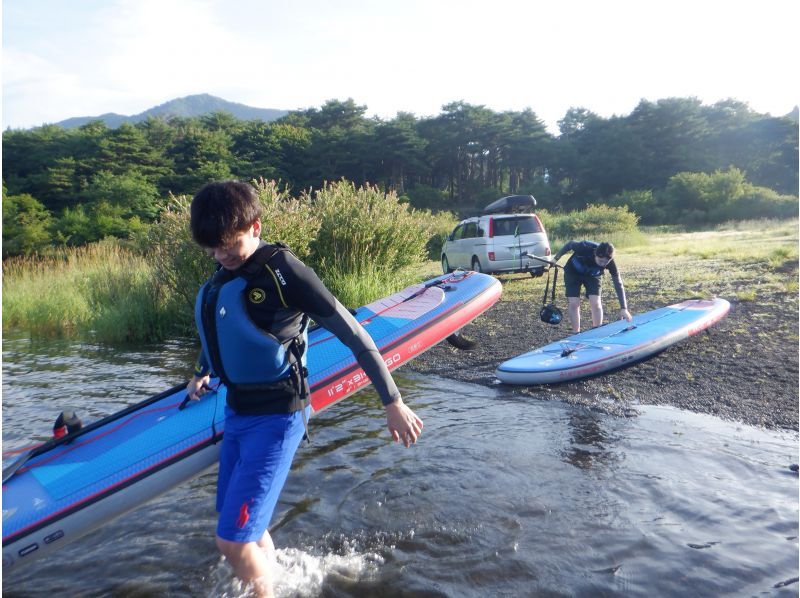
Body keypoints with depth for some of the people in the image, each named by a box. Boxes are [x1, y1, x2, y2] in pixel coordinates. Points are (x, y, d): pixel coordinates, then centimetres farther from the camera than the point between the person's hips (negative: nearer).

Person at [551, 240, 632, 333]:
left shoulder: (610, 263, -33)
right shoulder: (584, 248, -40)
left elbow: (618, 284, -29)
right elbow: (570, 244, -18)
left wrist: (623, 308, -35)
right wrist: (556, 258, -6)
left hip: (592, 275, 1)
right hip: (573, 273, -1)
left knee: (596, 303, -11)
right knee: (574, 303, -9)